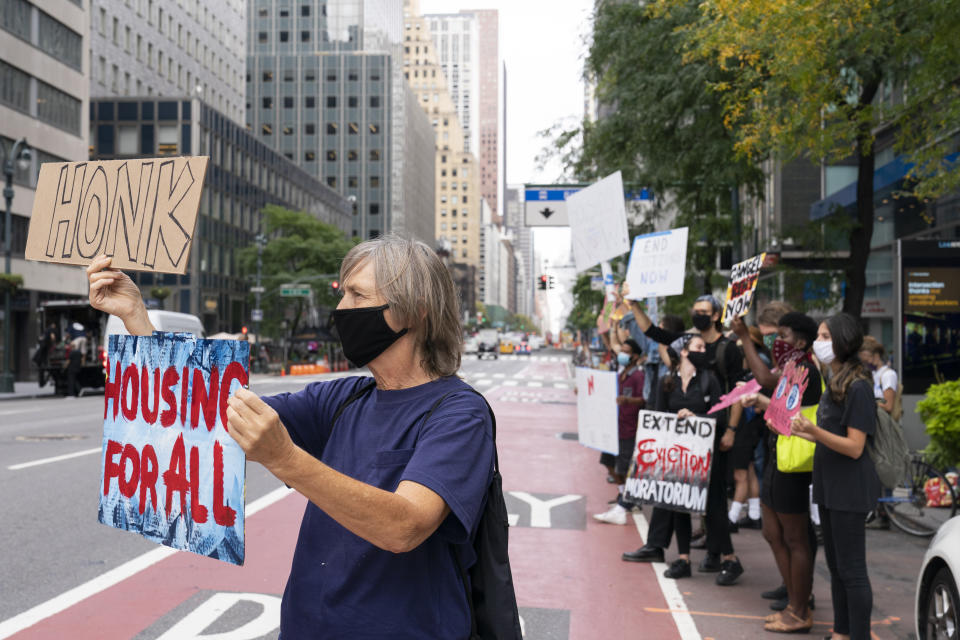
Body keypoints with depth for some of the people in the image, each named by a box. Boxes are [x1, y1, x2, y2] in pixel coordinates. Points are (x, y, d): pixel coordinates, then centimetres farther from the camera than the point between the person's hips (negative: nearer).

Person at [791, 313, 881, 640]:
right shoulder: (834, 382, 11)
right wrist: (804, 431, 15)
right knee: (836, 565, 17)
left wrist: (814, 430, -31)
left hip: (850, 488, -9)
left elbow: (854, 447, -21)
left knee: (851, 570, -2)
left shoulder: (858, 387, -17)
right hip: (829, 485, 9)